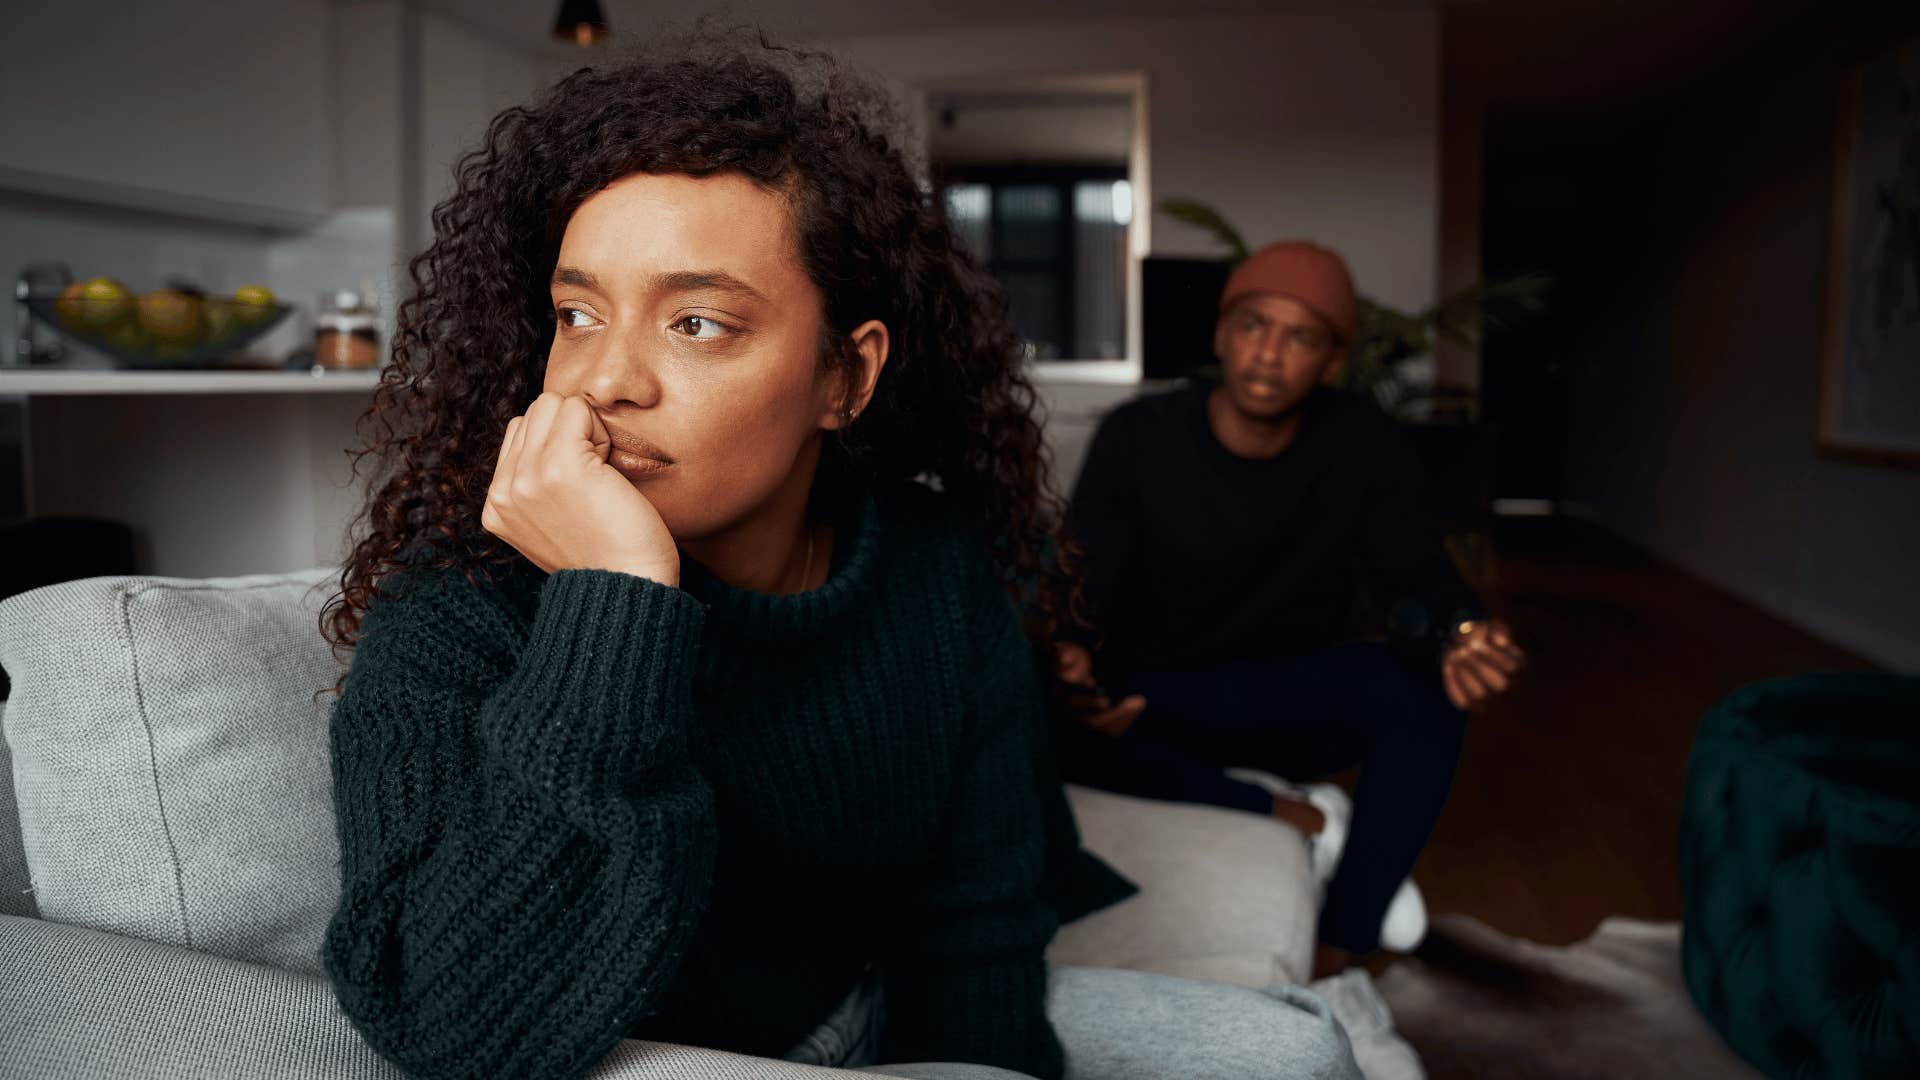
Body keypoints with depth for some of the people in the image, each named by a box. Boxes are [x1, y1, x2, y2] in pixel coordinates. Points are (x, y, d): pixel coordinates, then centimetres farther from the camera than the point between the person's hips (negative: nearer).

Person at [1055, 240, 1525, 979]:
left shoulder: (1363, 445, -8)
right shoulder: (1136, 438, -12)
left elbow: (1414, 581, -16)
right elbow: (1084, 597, -14)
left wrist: (1456, 637, -41)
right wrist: (1072, 667, -40)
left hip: (1297, 702, 1)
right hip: (1158, 703, -1)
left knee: (1425, 683, -30)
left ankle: (1336, 956, -26)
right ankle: (1290, 813, -19)